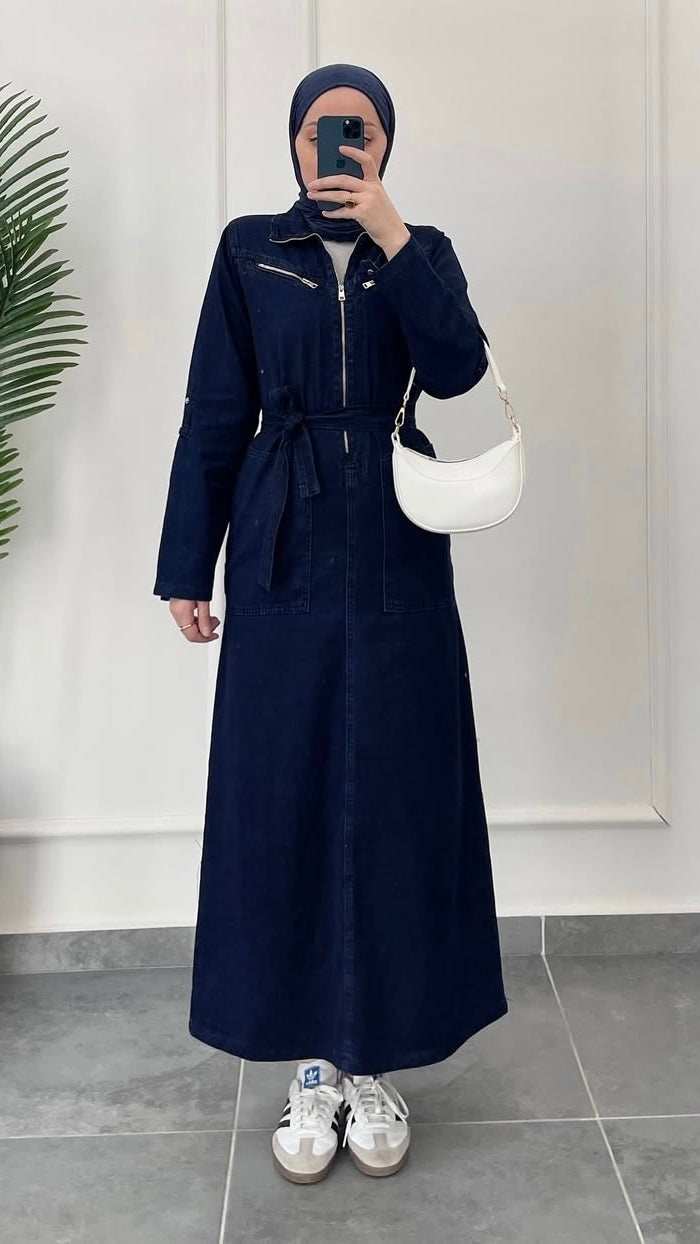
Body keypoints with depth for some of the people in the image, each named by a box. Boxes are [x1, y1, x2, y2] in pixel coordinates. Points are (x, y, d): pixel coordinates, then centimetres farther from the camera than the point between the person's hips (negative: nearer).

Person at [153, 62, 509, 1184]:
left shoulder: (421, 251, 10)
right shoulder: (249, 249, 8)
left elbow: (460, 371, -9)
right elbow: (214, 417, 5)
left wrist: (391, 238, -12)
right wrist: (187, 568, 1)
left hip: (396, 558, 0)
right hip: (283, 557, 0)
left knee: (394, 796, 2)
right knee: (283, 797, 2)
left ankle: (378, 1060, 19)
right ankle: (312, 1062, 18)